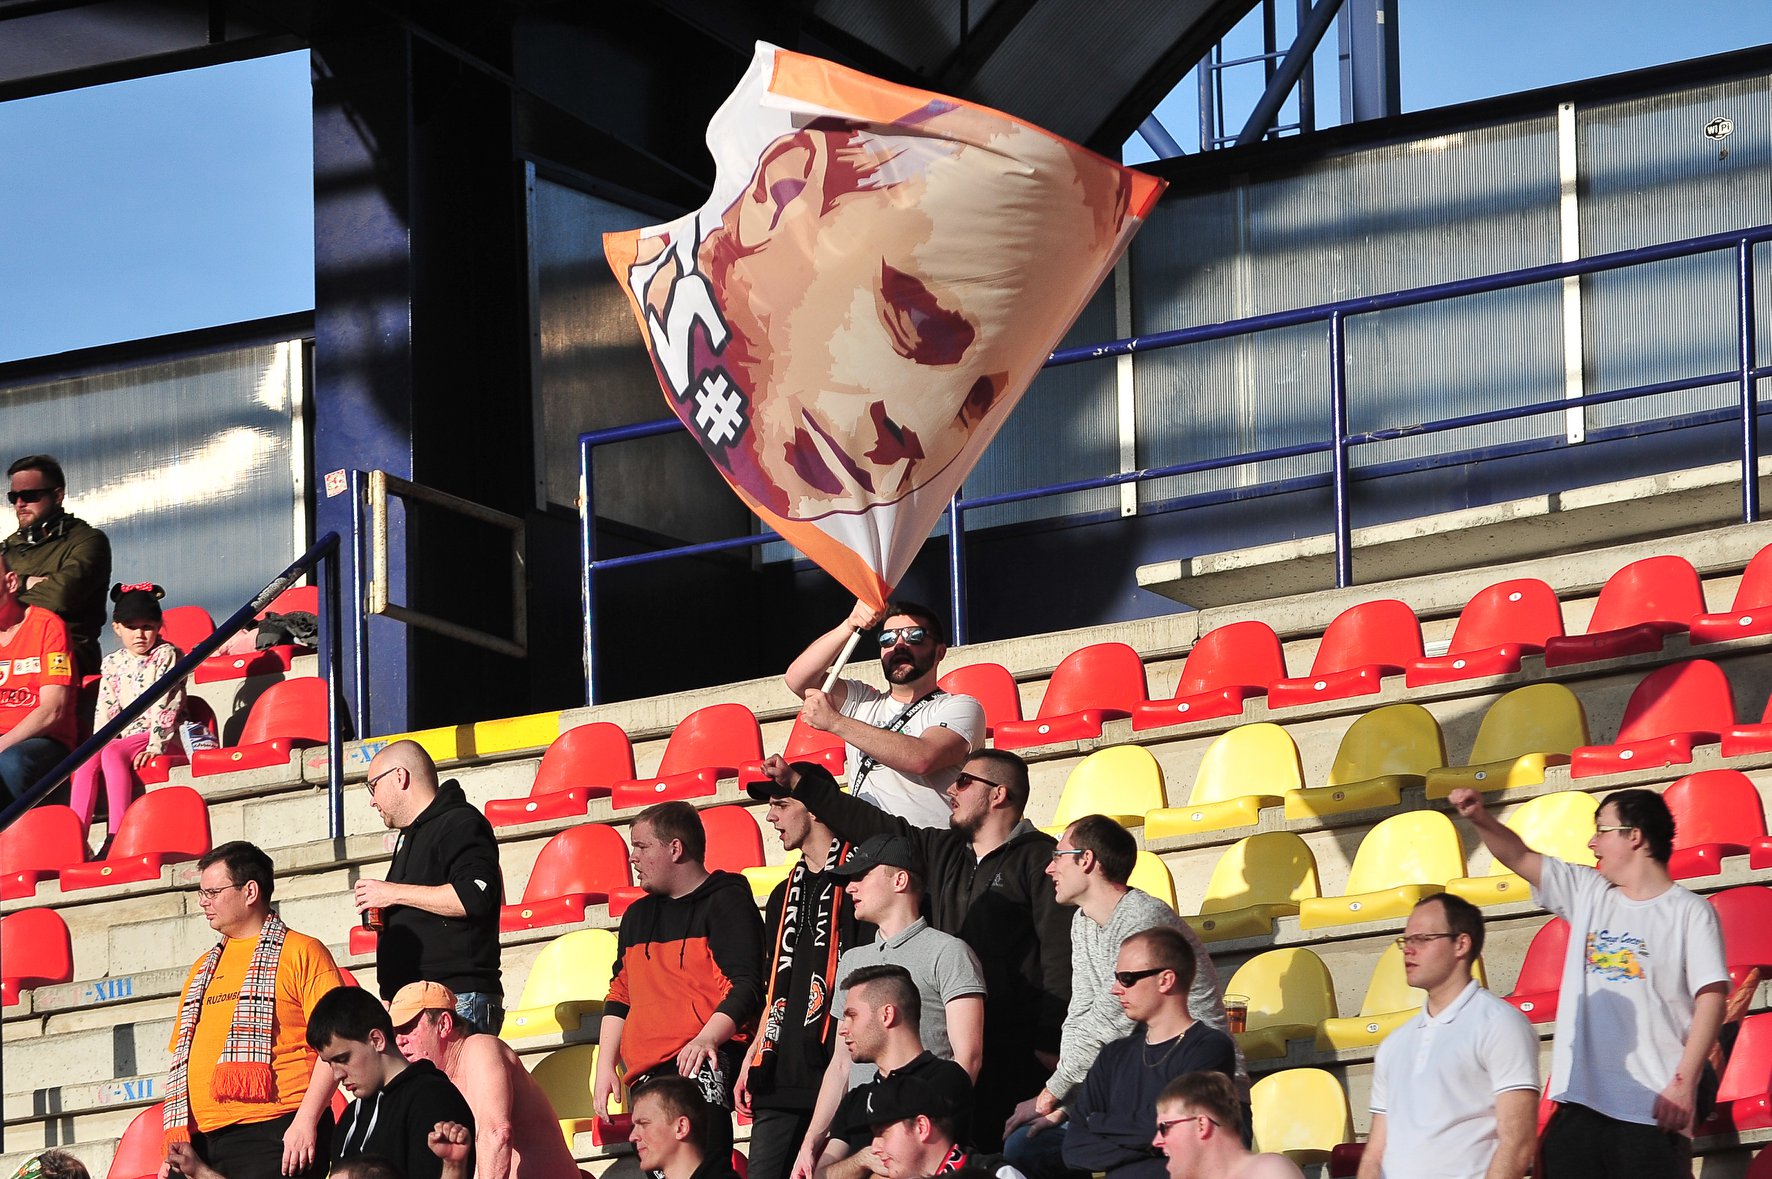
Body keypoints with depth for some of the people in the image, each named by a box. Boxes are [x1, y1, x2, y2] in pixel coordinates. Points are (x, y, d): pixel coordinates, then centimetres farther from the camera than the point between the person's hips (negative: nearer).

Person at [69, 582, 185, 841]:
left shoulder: (166, 655, -2)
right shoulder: (112, 663, 13)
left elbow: (165, 704, -11)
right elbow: (105, 711, 8)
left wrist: (156, 746, -21)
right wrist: (100, 741, -10)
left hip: (161, 738, -5)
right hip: (125, 738, 5)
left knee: (113, 753, -33)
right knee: (87, 760, -25)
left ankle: (116, 835, -41)